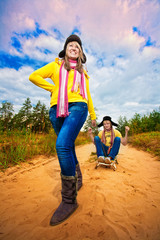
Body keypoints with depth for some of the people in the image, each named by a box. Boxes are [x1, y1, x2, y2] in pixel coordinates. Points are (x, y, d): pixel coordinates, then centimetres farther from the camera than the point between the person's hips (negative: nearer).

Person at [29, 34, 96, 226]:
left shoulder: (82, 71, 27)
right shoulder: (56, 64, 24)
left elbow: (87, 95, 25)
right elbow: (34, 76, 16)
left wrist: (93, 115, 23)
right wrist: (53, 88, 5)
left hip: (77, 107, -1)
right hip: (57, 110, 2)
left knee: (62, 146, -23)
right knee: (68, 148, 7)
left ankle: (69, 199, -7)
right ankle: (77, 179, 32)